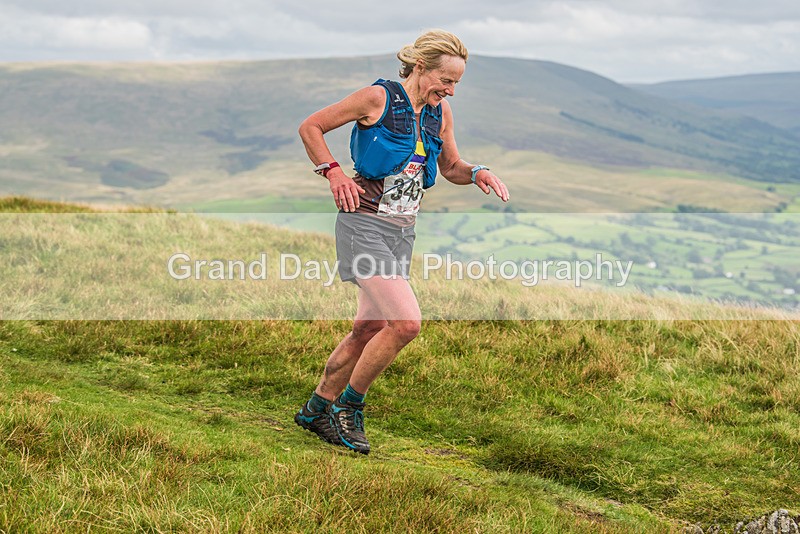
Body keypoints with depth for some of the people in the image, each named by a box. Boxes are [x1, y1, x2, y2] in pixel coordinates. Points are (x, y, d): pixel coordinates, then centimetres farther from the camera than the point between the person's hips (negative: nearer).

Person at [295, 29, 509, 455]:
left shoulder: (440, 112, 8)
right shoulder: (378, 98, -11)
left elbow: (450, 168, 21)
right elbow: (310, 127, -3)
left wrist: (477, 174, 0)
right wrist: (335, 174, -12)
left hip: (402, 231, 7)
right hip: (364, 224, -7)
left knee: (369, 329, 12)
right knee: (406, 322, -18)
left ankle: (317, 409, 28)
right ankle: (349, 406, 0)